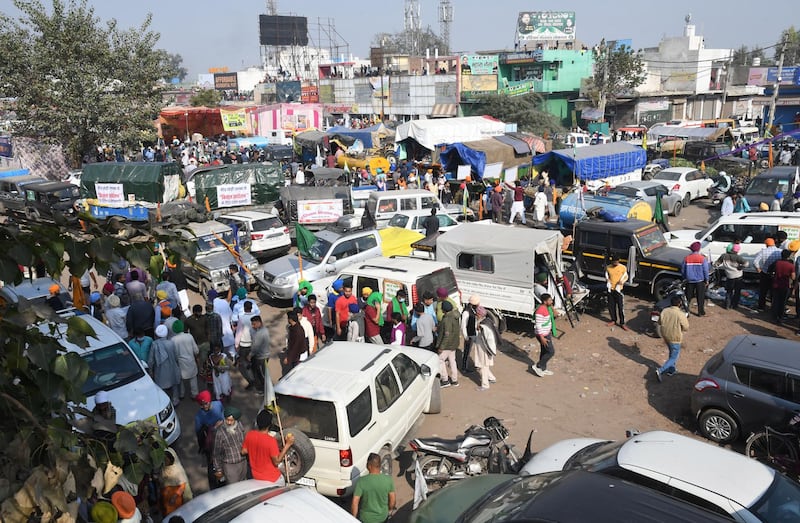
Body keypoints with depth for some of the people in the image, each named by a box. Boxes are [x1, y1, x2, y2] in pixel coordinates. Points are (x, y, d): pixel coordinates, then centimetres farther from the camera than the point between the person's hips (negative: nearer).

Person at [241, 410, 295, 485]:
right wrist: (287, 444, -22)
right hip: (273, 479, -5)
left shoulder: (249, 435, -15)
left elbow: (244, 452, 1)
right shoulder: (271, 441, -31)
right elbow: (276, 462, -21)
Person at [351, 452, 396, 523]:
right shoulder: (388, 479, -16)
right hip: (383, 517, 1)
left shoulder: (362, 481, -23)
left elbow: (355, 502, -21)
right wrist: (389, 511, 14)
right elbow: (392, 500, -5)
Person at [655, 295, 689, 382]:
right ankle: (660, 370, -10)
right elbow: (686, 328, -12)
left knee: (672, 353, 28)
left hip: (665, 336, 6)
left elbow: (659, 323, 5)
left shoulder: (664, 311, -7)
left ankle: (671, 370, 37)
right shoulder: (681, 315, -23)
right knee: (673, 358, 5)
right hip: (675, 338, -6)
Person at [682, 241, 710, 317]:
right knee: (700, 297, 10)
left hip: (690, 281, 2)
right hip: (700, 281, -1)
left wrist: (685, 278, 16)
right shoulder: (703, 258, -10)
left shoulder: (686, 259, -5)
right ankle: (701, 312, 15)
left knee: (688, 297, 12)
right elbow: (705, 270, -7)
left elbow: (682, 270, 1)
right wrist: (706, 280, 5)